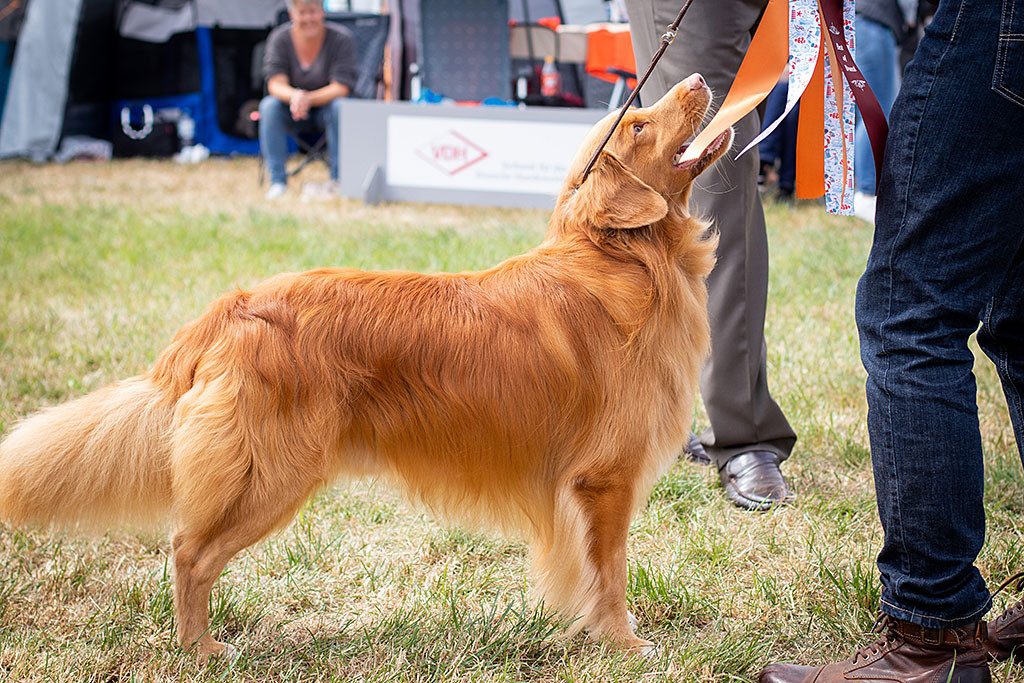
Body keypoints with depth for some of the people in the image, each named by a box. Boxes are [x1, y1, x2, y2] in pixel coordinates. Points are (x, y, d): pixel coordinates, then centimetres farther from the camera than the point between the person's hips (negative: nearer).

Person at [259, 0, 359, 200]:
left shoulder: (341, 39, -14)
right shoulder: (279, 38, -8)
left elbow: (341, 88, -20)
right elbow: (275, 84, -14)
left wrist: (308, 99, -36)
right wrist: (294, 96, -38)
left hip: (325, 108, -2)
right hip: (292, 112, 2)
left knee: (340, 107, -34)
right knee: (268, 105, -27)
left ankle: (338, 178, -26)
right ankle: (277, 181, -25)